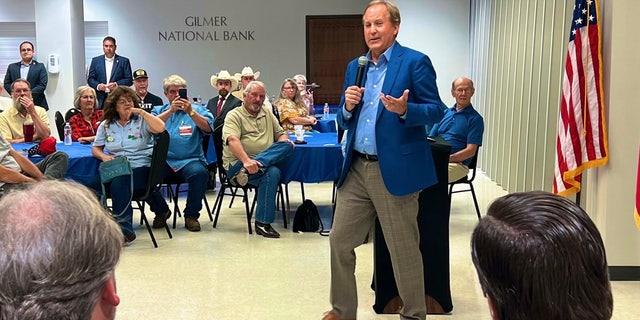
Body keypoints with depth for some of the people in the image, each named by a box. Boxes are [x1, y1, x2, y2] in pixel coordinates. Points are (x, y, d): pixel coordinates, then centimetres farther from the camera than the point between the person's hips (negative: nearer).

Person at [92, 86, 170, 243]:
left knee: (119, 183, -33)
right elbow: (95, 148, 19)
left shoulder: (141, 120, 5)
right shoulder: (106, 125, 16)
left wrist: (142, 112, -11)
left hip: (141, 167, -5)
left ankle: (124, 230, -24)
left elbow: (160, 128, -16)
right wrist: (103, 156, -3)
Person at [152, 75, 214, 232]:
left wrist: (190, 112, -19)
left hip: (190, 159, -1)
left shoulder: (198, 109, 14)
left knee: (200, 173, -34)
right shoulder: (159, 110, 18)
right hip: (163, 159, 2)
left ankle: (191, 215, -10)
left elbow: (207, 128, -6)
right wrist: (171, 110, -14)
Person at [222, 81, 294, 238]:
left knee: (287, 145, -22)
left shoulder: (268, 114, 24)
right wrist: (246, 160, -32)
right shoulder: (234, 115, 3)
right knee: (271, 173, -34)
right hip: (238, 163, -6)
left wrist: (285, 142, -1)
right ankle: (262, 223, -29)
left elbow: (281, 134, 26)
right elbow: (232, 140, -15)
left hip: (267, 160, 6)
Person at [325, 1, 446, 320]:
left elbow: (436, 110, -7)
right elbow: (344, 122, 15)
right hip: (356, 169, 6)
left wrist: (404, 110, -25)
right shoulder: (355, 67, 13)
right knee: (339, 242, 10)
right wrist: (348, 106, -7)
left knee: (404, 250, 4)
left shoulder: (416, 62, -5)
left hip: (395, 170, -6)